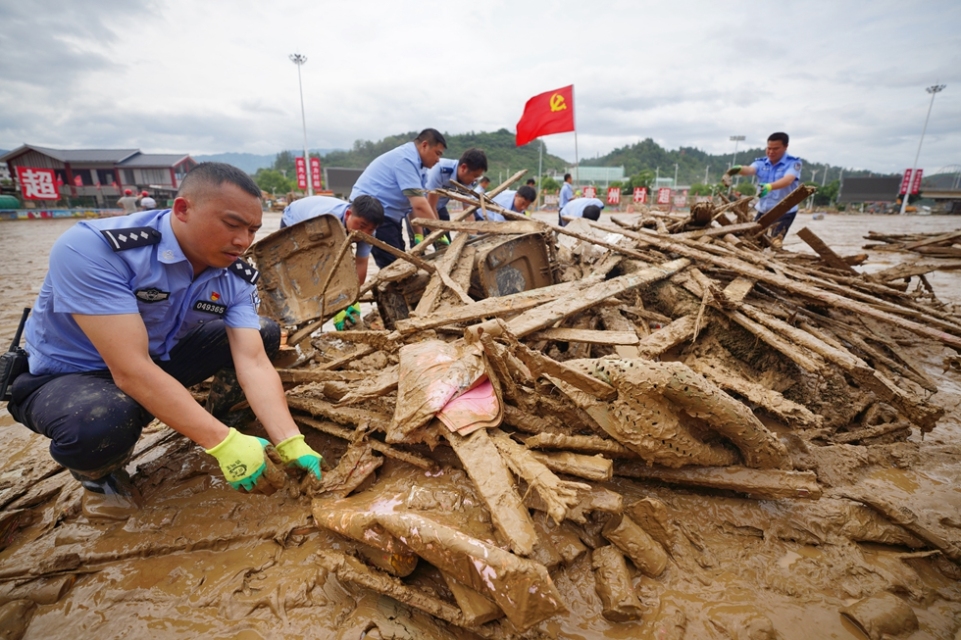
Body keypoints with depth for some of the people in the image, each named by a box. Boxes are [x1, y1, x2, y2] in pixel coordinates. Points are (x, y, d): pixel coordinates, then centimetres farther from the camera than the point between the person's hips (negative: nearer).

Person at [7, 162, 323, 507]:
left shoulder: (237, 278, -14)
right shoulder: (92, 248, -32)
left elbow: (253, 362, -21)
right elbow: (131, 370, -37)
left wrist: (292, 444, -32)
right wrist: (223, 442, -39)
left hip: (163, 358, 5)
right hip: (67, 376, -5)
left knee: (265, 333, -5)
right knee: (104, 423, -38)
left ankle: (217, 415, 16)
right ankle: (98, 473, -1)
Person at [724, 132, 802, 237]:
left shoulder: (793, 163, -9)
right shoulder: (761, 163, 2)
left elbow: (787, 180, -29)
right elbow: (749, 170, -21)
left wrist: (769, 186, -51)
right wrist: (738, 169, -46)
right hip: (763, 210, 5)